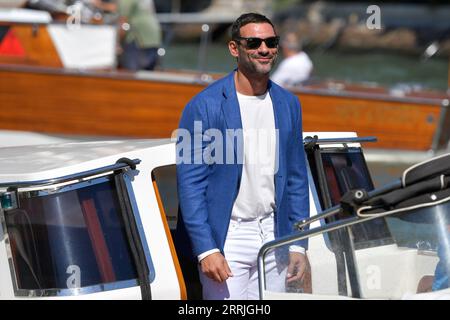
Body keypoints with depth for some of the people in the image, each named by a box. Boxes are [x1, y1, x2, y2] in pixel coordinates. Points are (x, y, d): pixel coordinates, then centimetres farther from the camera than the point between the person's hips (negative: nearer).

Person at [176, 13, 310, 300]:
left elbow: (297, 179, 13)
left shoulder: (288, 104, 9)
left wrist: (298, 244, 8)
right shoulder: (204, 106, -8)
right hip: (226, 237, -5)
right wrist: (205, 249, -15)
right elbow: (190, 182, -9)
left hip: (273, 234, 5)